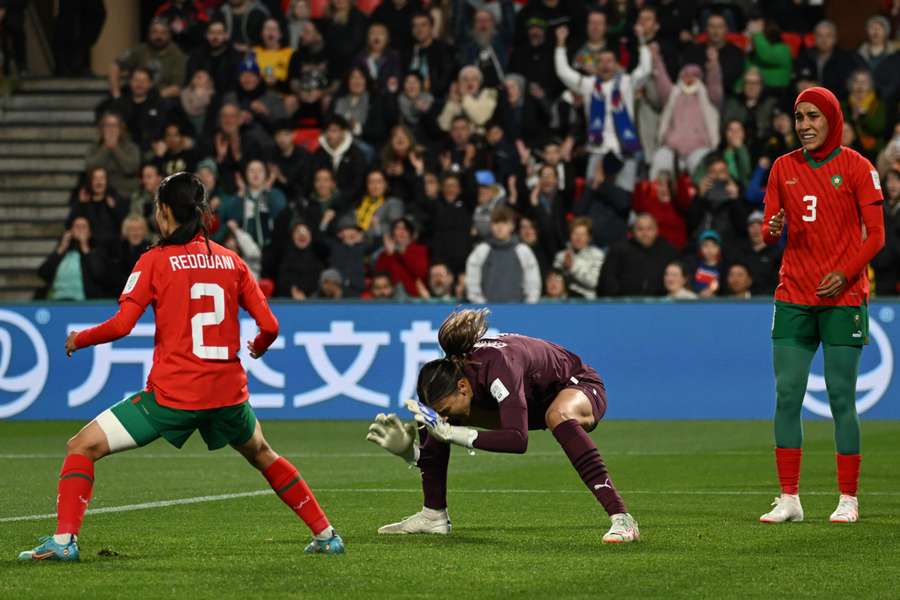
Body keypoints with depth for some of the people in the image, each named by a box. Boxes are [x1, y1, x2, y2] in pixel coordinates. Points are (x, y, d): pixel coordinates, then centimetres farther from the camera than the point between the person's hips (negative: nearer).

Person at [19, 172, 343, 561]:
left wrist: (78, 340, 7)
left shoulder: (154, 261, -3)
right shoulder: (230, 261, 8)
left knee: (81, 447, 5)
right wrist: (258, 347, 29)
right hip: (228, 393, 5)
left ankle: (64, 540, -11)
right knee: (261, 454, 32)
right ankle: (325, 534, 32)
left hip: (172, 394, -4)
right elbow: (269, 327, 7)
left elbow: (121, 326, -11)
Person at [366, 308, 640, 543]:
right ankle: (434, 516, 9)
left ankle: (622, 519, -44)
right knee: (435, 423, -4)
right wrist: (407, 449, -27)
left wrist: (454, 434, -46)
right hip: (530, 399, 8)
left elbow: (518, 440, -47)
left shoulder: (498, 367, -40)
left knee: (558, 414, -44)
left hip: (579, 387, -8)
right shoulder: (450, 373, -18)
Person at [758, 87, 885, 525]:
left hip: (842, 297, -4)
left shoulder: (856, 167, -1)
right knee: (786, 395, -2)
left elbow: (876, 234, -2)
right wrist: (773, 229, -13)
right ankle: (789, 498, 2)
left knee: (841, 398, -3)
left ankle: (848, 499, 4)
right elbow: (769, 230, 12)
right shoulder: (783, 168, 10)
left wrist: (845, 273, -16)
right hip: (793, 298, 4)